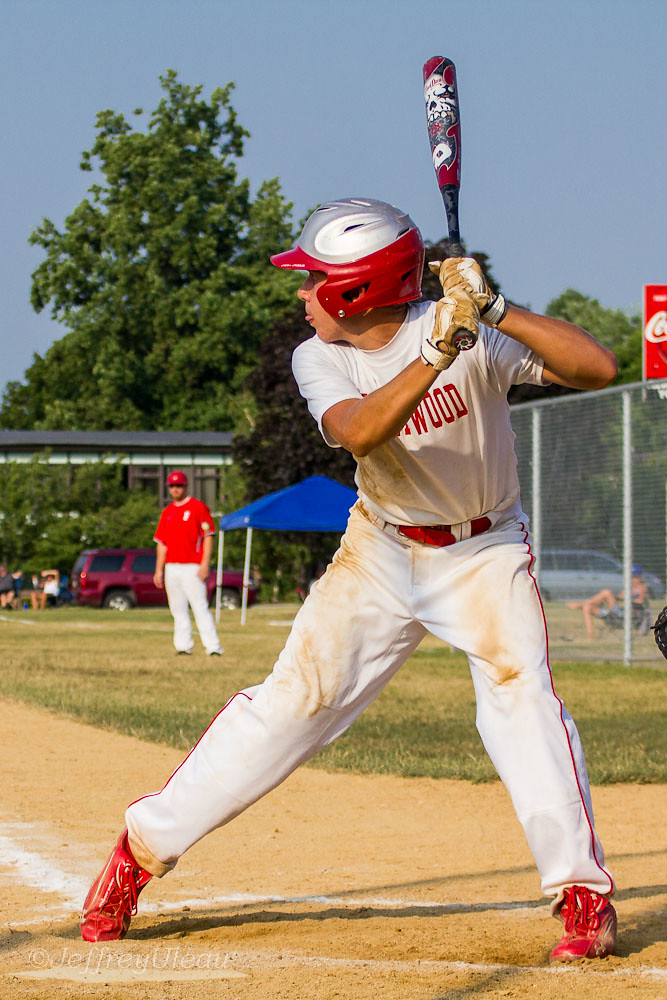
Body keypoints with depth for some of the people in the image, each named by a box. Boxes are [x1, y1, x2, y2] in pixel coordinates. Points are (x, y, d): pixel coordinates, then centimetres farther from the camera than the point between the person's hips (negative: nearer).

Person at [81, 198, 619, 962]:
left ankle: (583, 892, -17)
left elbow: (598, 368, -31)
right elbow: (359, 432, -34)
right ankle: (145, 843, 8)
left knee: (518, 690, -24)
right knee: (297, 695, -2)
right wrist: (435, 354, -46)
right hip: (382, 550, 3)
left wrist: (494, 312, -41)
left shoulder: (467, 334, -21)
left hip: (485, 550, -2)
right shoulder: (321, 361, -11)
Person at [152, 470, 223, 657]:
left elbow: (208, 536, -6)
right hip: (171, 569, 6)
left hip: (192, 567, -6)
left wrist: (205, 563, -15)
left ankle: (213, 647, -15)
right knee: (178, 610, 6)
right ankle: (183, 646, 10)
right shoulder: (167, 512, 17)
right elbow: (161, 543, 19)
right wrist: (159, 570, 12)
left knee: (200, 607, -13)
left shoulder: (198, 507, -1)